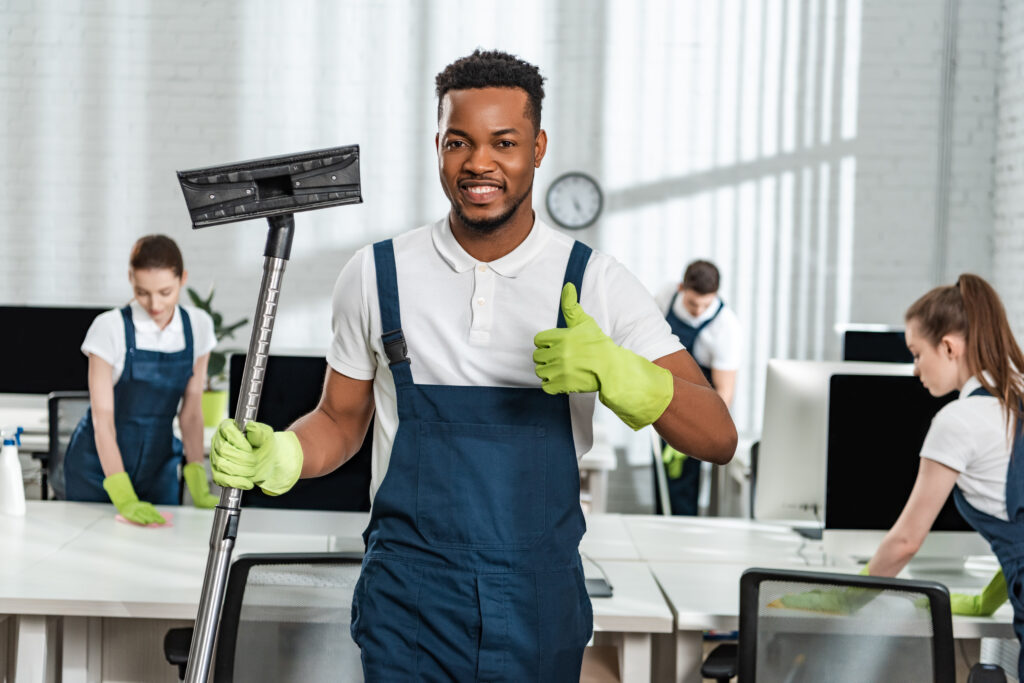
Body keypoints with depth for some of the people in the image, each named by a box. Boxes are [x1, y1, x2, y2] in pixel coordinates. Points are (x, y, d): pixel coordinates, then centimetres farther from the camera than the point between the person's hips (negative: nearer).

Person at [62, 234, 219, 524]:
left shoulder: (197, 327, -4)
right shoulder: (110, 328, -16)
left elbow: (191, 411, 0)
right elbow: (102, 417, -18)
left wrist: (198, 485, -11)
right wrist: (123, 498, -27)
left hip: (158, 467, 3)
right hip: (100, 465, -3)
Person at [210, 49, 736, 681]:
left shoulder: (595, 283, -3)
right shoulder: (377, 275, 0)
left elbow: (718, 439, -8)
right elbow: (341, 420, 13)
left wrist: (613, 371, -26)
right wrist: (279, 457, -9)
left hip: (540, 610, 1)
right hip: (411, 605, 0)